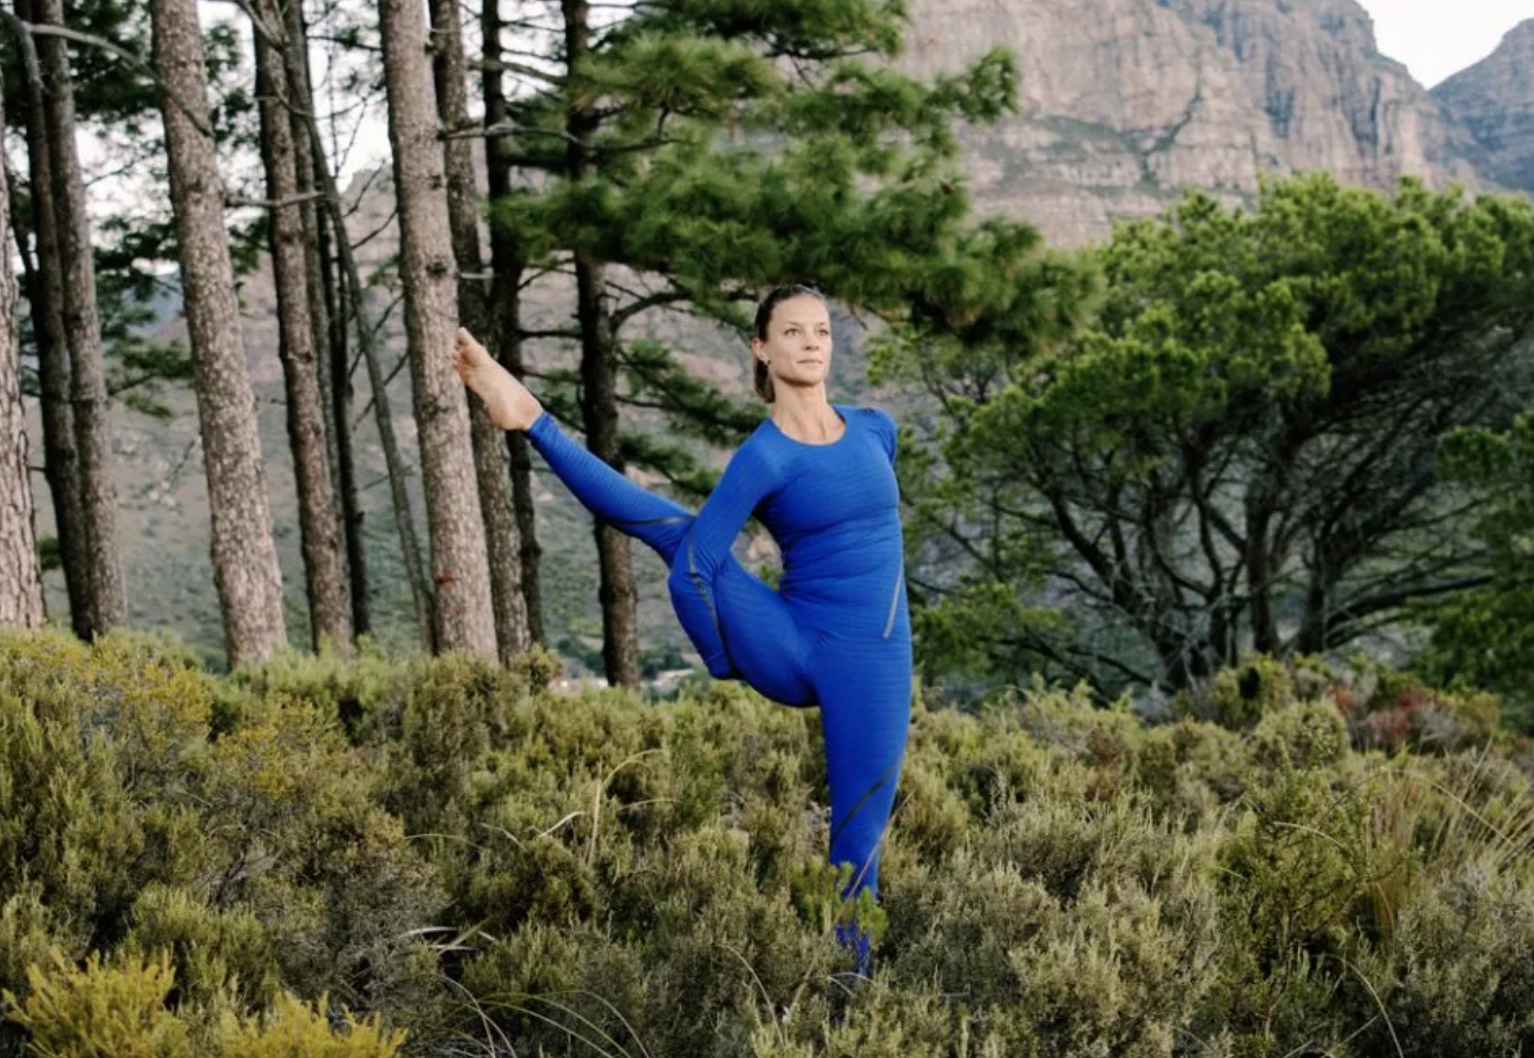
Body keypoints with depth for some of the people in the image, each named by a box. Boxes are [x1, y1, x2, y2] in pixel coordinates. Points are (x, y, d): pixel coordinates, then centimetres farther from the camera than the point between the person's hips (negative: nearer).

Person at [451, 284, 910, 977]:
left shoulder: (875, 428, 6)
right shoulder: (762, 458, -8)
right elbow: (691, 572, -13)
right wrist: (725, 665, -4)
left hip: (873, 664, 2)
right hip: (787, 651, -2)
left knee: (859, 834, 2)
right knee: (672, 530, -17)